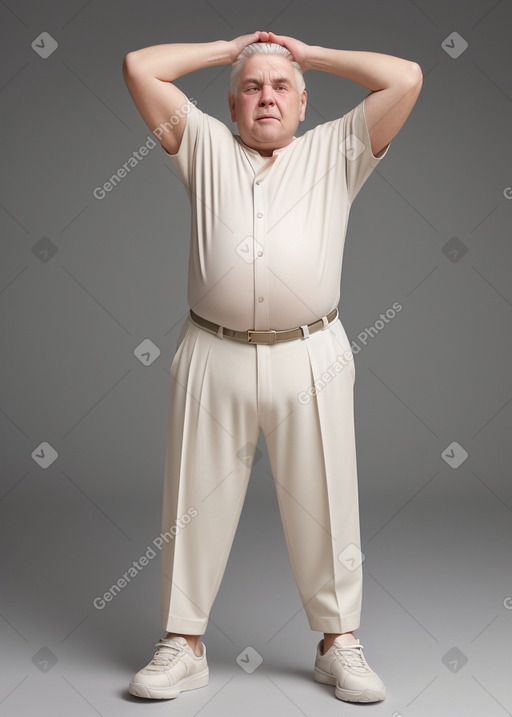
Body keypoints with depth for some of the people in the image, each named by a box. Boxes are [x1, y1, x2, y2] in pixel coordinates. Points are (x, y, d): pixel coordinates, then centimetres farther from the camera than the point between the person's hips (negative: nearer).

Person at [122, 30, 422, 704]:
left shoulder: (335, 152, 13)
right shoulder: (205, 147, 15)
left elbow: (406, 78, 5)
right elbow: (139, 66, 11)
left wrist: (311, 53, 14)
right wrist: (229, 48, 19)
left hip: (311, 360, 0)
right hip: (212, 357, 1)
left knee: (324, 506, 7)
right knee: (196, 503, 8)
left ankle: (339, 642, 24)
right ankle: (185, 644, 23)